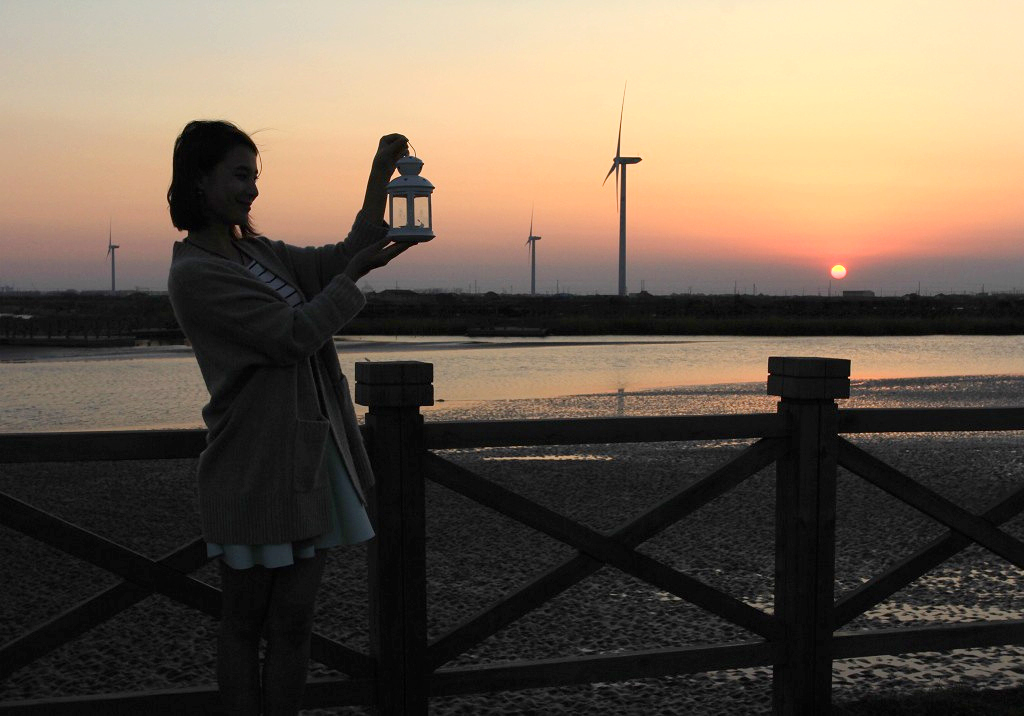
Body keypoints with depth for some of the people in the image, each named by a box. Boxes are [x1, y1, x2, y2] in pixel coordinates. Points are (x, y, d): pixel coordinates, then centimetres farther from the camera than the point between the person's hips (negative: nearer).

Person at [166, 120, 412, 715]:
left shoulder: (258, 253, 14)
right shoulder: (195, 273, -13)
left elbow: (338, 262, 16)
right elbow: (293, 335, -17)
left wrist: (380, 179, 6)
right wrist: (357, 271, -11)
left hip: (311, 459, 7)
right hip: (253, 474, -7)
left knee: (294, 624, 8)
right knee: (245, 621, 6)